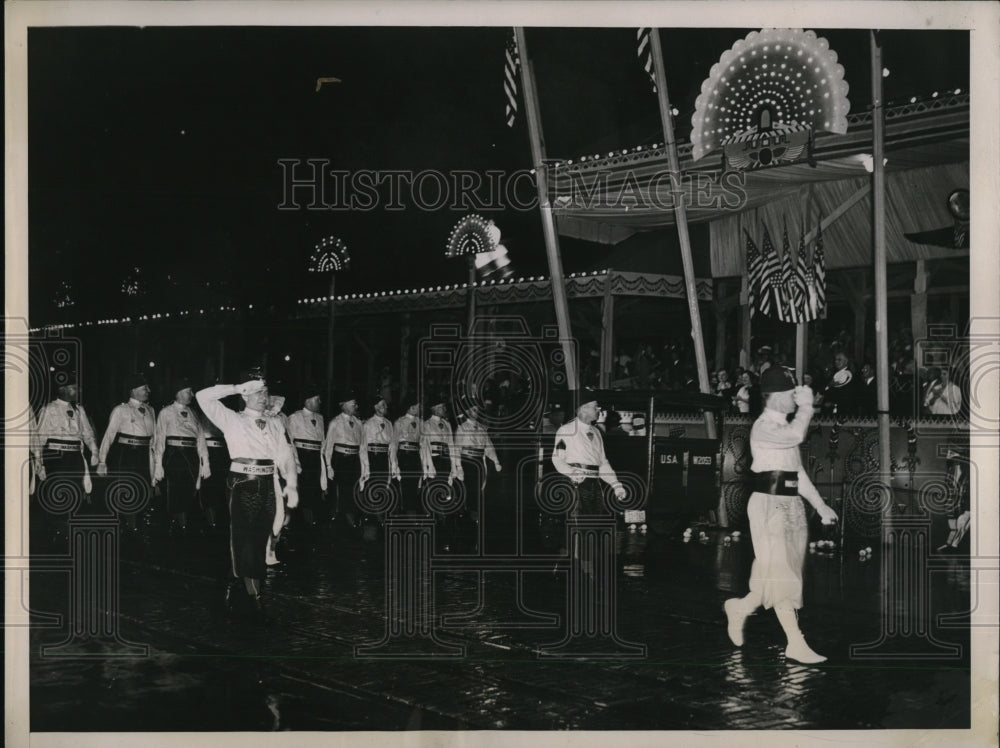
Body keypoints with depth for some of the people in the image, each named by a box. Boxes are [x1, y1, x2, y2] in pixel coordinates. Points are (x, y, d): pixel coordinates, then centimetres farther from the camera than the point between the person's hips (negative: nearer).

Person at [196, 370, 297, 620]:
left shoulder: (275, 424, 15)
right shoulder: (232, 420, 4)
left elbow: (284, 455, 6)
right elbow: (203, 397, -7)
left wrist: (291, 484, -8)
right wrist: (237, 388, -5)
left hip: (267, 486, 4)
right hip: (243, 485, -4)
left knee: (259, 540, 8)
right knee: (245, 539, -4)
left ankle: (236, 582, 26)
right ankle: (254, 598, 2)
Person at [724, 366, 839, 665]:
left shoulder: (784, 428, 16)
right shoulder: (763, 428, -11)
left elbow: (798, 472, 20)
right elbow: (797, 435, -30)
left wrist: (821, 506, 16)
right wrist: (806, 406, -14)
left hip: (791, 505, 9)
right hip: (769, 506, -9)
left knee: (784, 574, 11)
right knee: (779, 573, -6)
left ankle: (740, 607, 28)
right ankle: (796, 643, -3)